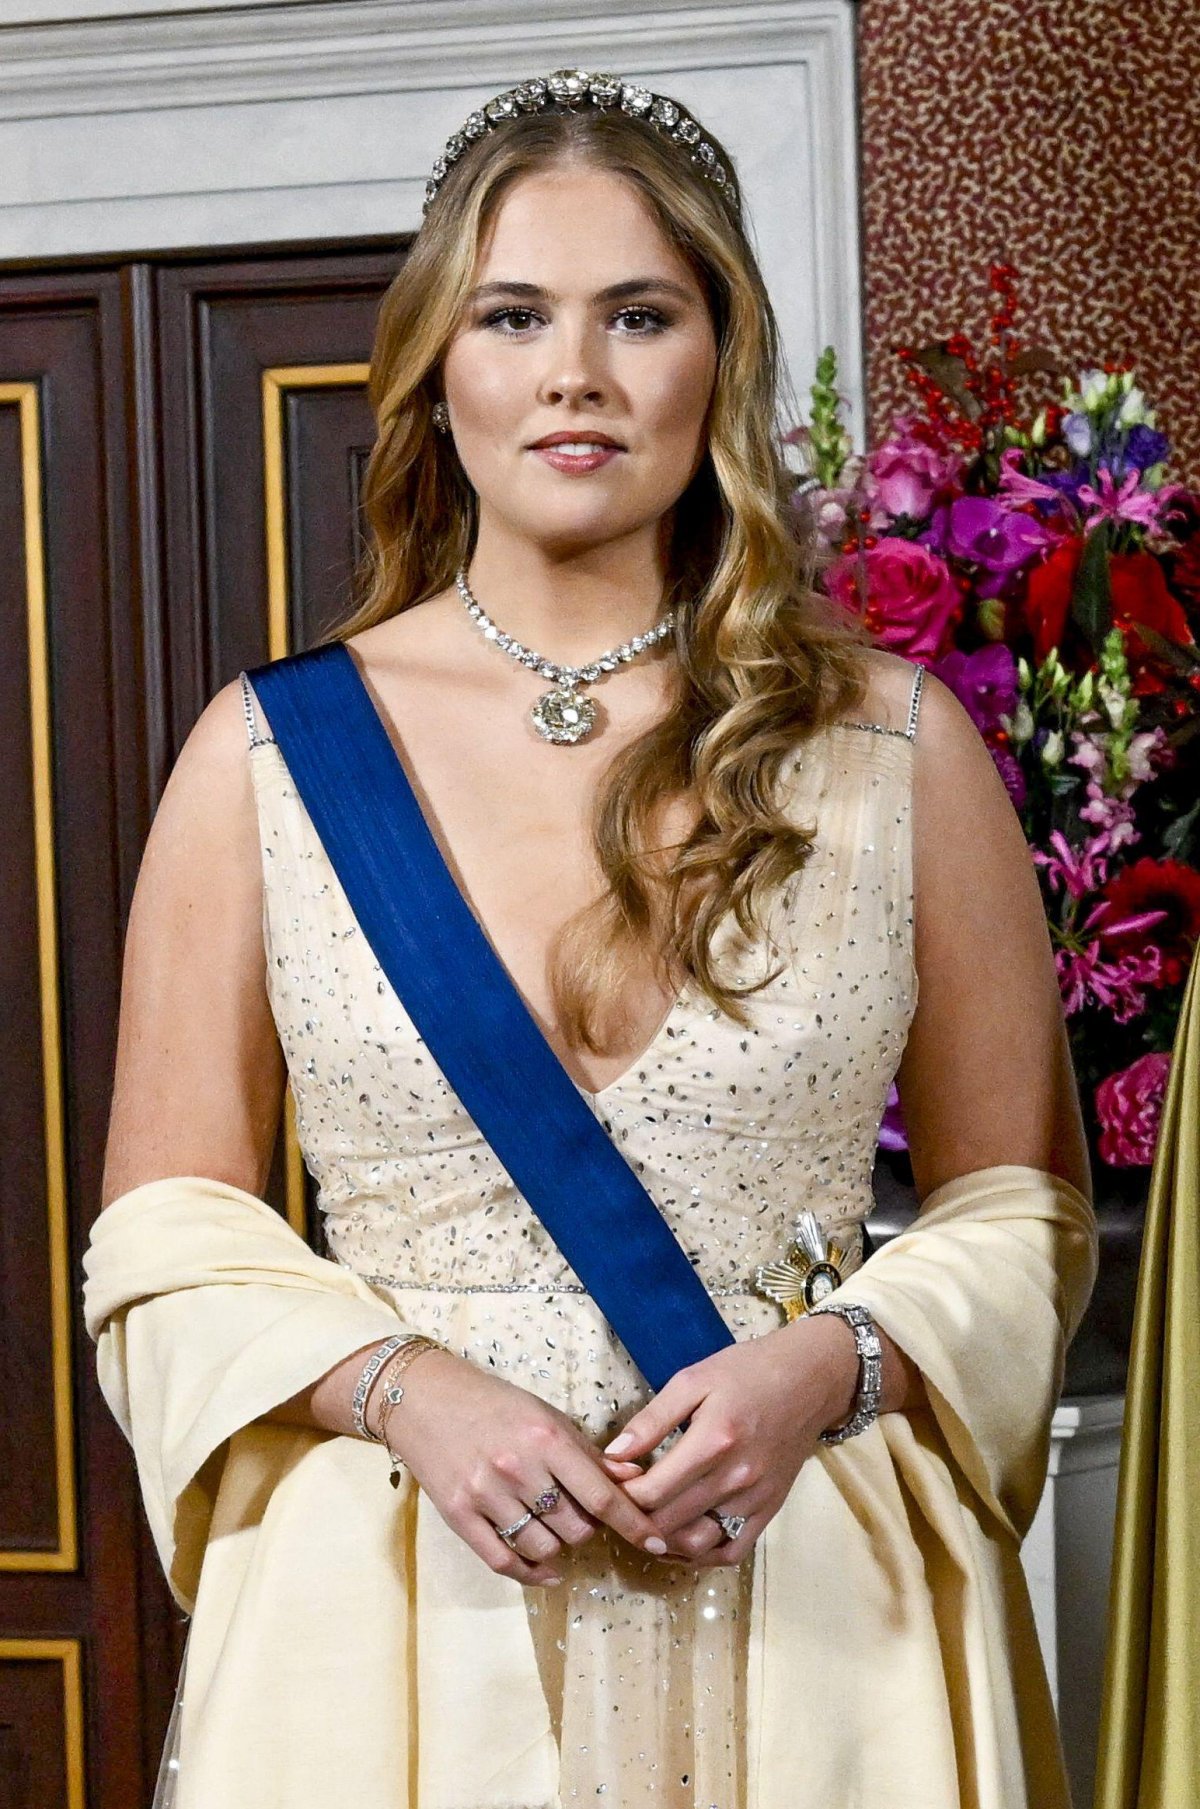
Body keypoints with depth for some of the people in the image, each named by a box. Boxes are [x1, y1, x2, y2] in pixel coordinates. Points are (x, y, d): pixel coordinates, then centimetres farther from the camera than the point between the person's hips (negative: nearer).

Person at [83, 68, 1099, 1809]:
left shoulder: (898, 742, 1)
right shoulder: (271, 749, 1)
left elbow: (1023, 1206, 6)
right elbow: (169, 1224, 3)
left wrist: (830, 1367, -12)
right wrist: (401, 1388, -14)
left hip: (811, 1616, 0)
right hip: (391, 1618, 0)